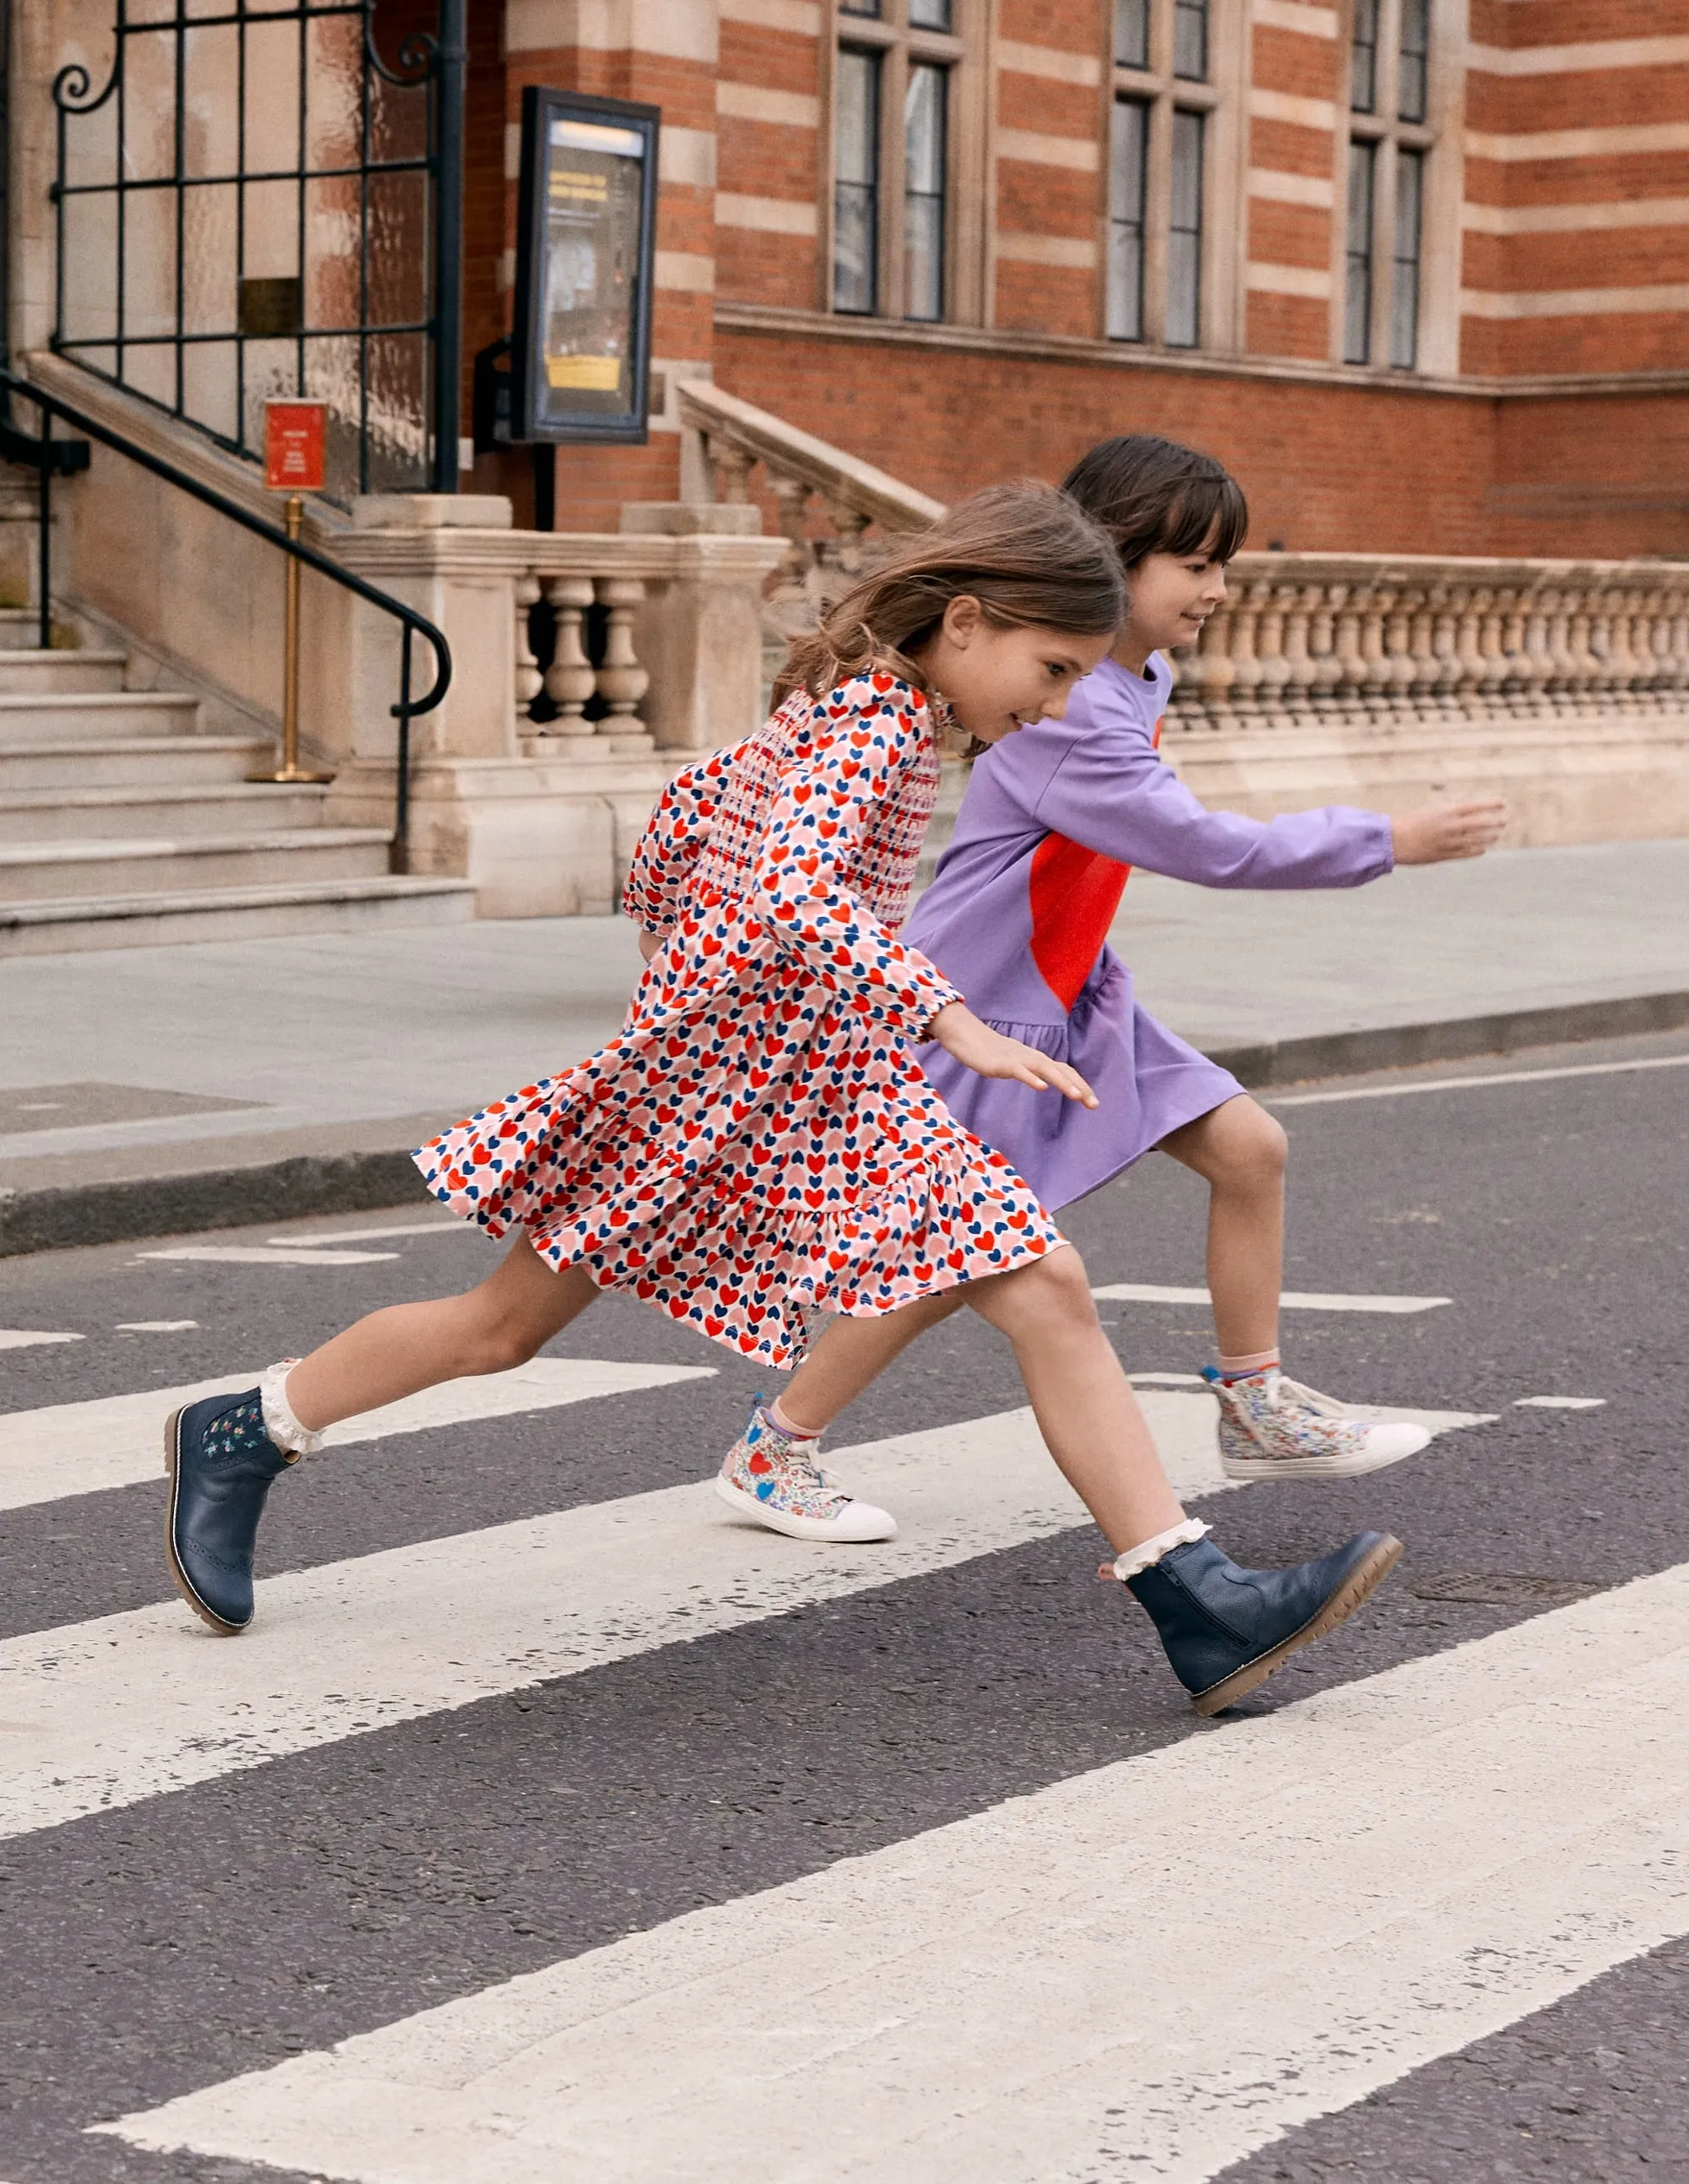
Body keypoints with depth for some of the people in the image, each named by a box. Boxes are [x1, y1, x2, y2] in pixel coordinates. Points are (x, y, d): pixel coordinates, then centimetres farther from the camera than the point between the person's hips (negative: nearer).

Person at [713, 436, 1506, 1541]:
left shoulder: (1142, 679, 4)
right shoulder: (1069, 712, -27)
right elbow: (1207, 847, -31)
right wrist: (1388, 841, -28)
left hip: (1074, 997, 9)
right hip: (978, 1012, -9)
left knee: (1250, 1148, 1)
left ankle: (1258, 1407, 13)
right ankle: (773, 1450, 12)